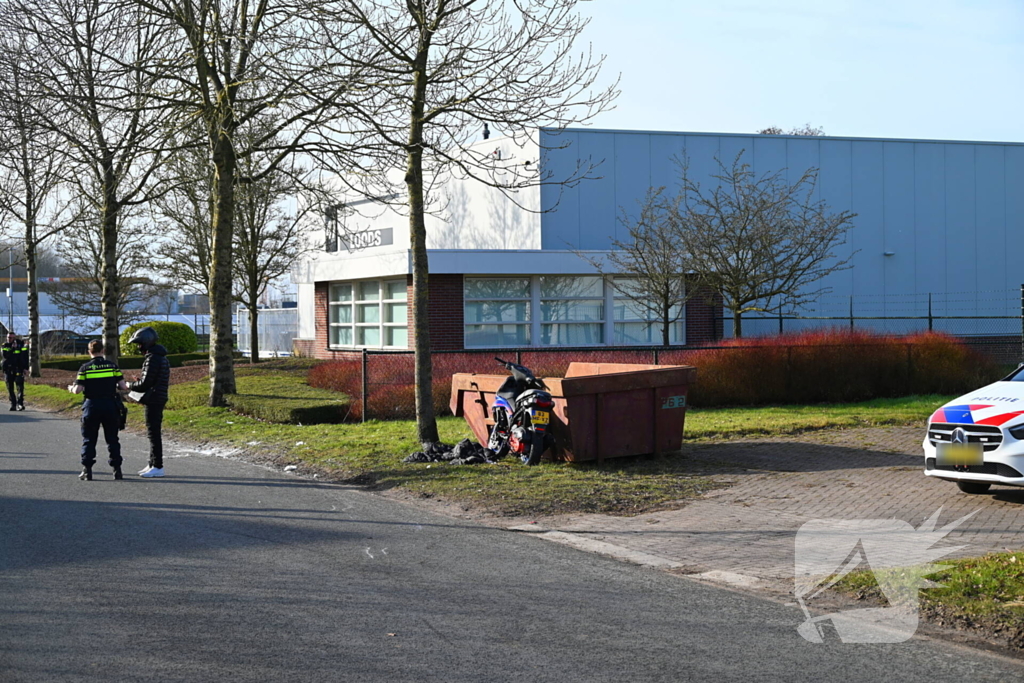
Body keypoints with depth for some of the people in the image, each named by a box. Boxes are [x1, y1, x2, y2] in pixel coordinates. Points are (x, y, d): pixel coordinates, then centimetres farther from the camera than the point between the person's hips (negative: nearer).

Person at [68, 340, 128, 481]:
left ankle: (87, 470, 3)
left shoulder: (85, 368, -4)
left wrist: (71, 388, 15)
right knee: (112, 439, 11)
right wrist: (129, 385, 19)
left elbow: (78, 390, -7)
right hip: (110, 405, 1)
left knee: (89, 439, 8)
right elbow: (122, 386, -4)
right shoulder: (113, 366, -1)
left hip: (92, 406, -1)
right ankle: (116, 469, 8)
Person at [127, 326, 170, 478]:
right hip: (159, 399, 10)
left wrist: (131, 386, -2)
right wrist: (137, 384, 14)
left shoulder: (152, 358, -16)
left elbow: (145, 383, -19)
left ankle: (157, 467, -6)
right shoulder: (161, 357, 16)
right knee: (153, 433, 15)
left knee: (153, 433, -7)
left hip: (153, 401, -10)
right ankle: (152, 464, 21)